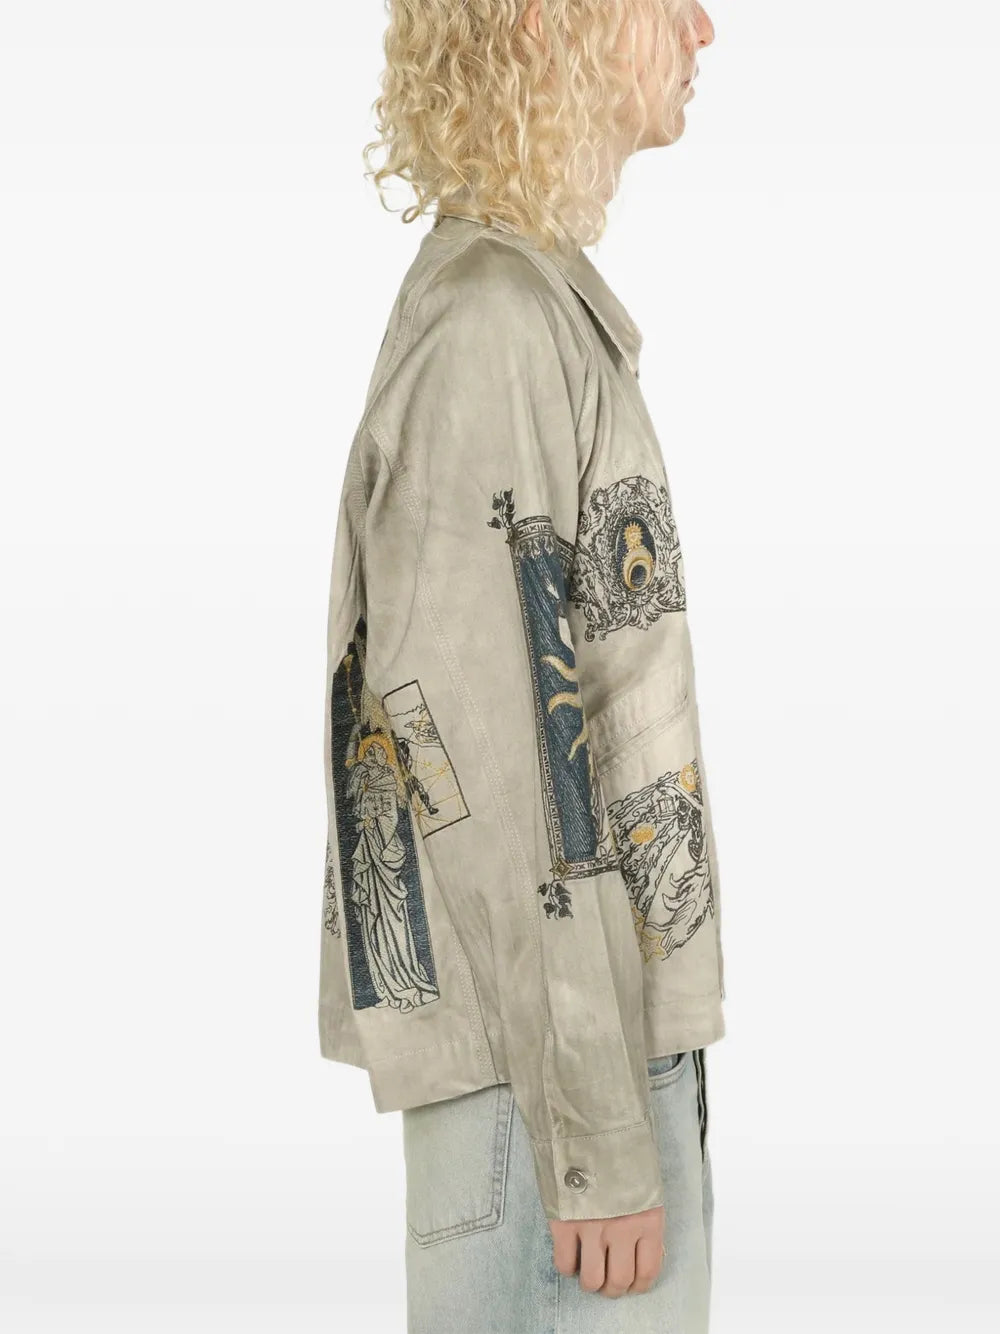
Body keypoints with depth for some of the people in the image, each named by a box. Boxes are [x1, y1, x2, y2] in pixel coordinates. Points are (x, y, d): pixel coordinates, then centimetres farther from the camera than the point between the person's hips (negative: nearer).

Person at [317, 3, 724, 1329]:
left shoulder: (543, 314, 13)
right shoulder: (490, 332, -18)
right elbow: (494, 768, -21)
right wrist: (600, 1139, -18)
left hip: (592, 1023, 10)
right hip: (546, 1055, -9)